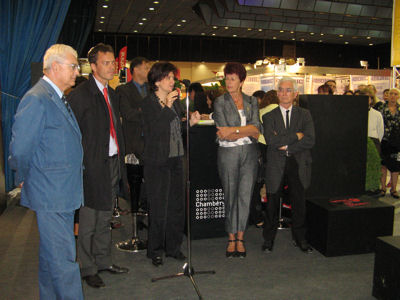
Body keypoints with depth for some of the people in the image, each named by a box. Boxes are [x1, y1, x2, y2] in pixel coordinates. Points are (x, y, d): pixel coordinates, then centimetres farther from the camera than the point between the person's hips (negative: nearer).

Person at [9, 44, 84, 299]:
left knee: (51, 256, 20)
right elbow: (20, 149, -17)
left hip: (65, 193, 9)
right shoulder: (36, 100, -16)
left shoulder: (59, 99, 14)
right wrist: (25, 180, -3)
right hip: (50, 194, -9)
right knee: (63, 259, -1)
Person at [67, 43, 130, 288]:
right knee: (89, 221, 5)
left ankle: (104, 261, 32)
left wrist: (121, 155, 13)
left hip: (113, 162, 7)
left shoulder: (113, 95, 13)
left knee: (105, 218, 18)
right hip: (93, 165, -7)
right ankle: (88, 268, 20)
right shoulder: (80, 95, -11)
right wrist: (80, 163, -15)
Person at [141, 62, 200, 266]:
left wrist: (191, 122, 1)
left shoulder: (175, 101, 13)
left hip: (176, 159, 6)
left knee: (176, 205, 11)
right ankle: (155, 251, 16)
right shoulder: (148, 103, -6)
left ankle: (173, 247, 25)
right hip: (157, 161, -6)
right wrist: (167, 106, -20)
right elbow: (155, 129, -19)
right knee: (158, 207, 0)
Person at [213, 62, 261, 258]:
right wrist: (247, 131, -9)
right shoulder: (220, 102, 1)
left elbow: (256, 128, -4)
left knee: (245, 196, 3)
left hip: (249, 153, 2)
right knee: (230, 196, 4)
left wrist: (233, 130, -12)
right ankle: (231, 239, 15)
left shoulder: (252, 102, 9)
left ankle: (240, 238, 14)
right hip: (228, 154, -2)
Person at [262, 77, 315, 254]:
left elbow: (310, 141, -7)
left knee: (299, 202, 8)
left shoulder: (304, 115, 7)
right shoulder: (269, 116, 5)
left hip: (298, 164, 1)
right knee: (273, 202, 7)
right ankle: (269, 239, 22)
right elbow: (270, 140, -13)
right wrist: (296, 136, -13)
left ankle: (300, 238, 25)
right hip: (276, 165, 0)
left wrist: (286, 145, -12)